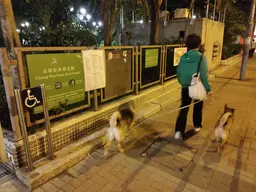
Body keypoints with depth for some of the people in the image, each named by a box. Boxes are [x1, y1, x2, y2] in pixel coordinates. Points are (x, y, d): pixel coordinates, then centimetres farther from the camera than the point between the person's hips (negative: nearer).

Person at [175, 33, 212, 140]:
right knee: (198, 107, 20)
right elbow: (204, 75, -16)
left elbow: (178, 72, 4)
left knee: (184, 108, 6)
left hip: (185, 87, 2)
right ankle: (197, 126, 38)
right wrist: (208, 88, -8)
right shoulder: (201, 57, -14)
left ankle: (179, 131, -5)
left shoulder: (183, 57, -3)